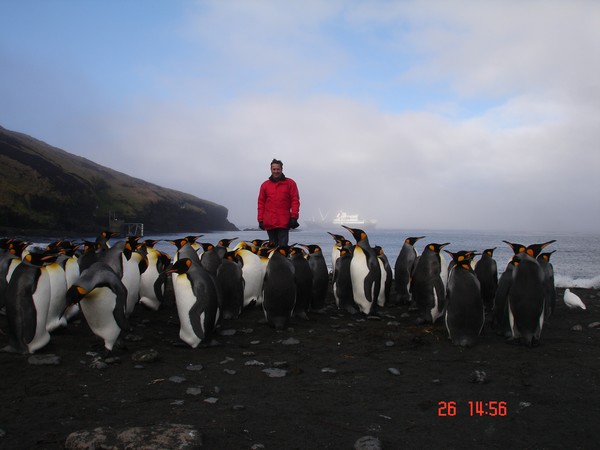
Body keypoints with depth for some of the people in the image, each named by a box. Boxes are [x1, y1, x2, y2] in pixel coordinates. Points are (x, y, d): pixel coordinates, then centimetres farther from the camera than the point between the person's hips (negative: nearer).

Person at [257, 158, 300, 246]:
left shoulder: (290, 183, 6)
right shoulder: (265, 185, 12)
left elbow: (295, 200, 2)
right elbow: (261, 203, 11)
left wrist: (294, 217, -7)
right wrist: (261, 220, 6)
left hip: (284, 222, -2)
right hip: (269, 223, 2)